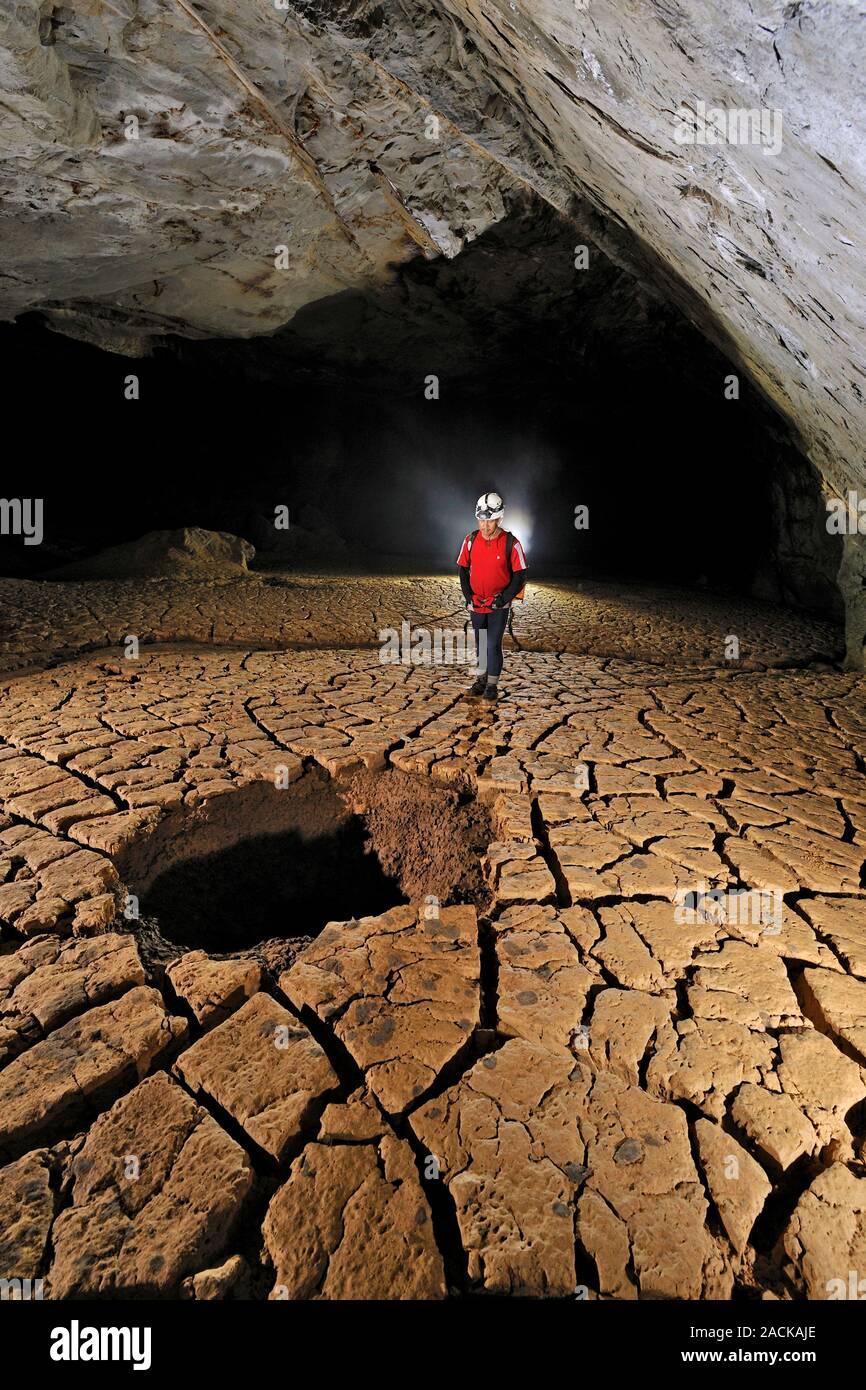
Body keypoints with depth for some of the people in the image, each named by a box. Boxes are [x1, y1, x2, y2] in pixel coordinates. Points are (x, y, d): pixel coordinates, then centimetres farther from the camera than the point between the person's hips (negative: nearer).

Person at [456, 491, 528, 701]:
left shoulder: (510, 543, -13)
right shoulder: (471, 540, -4)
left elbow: (520, 575, -7)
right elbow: (463, 569, 6)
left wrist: (504, 598, -15)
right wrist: (469, 596, -4)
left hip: (499, 605, -3)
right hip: (476, 603, 3)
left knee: (493, 645, -3)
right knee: (480, 644, 14)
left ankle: (492, 684, 11)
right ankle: (481, 679, 27)